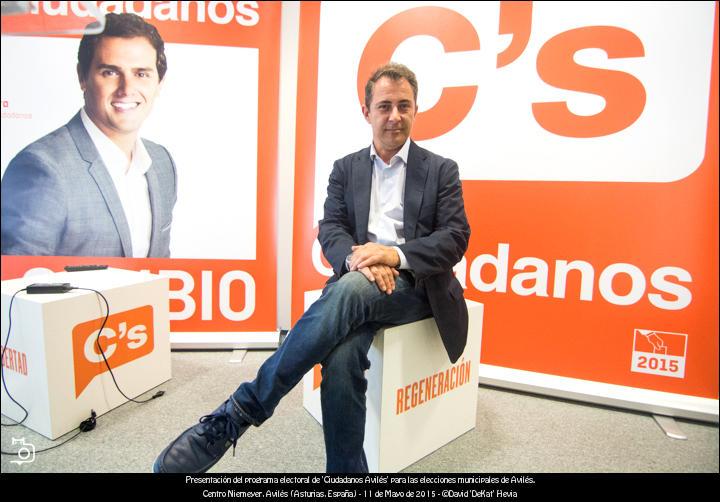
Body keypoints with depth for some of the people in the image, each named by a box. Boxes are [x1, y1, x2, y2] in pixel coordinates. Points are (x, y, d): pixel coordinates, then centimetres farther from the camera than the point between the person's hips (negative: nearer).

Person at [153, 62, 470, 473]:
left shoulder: (442, 170, 11)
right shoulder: (346, 168, 17)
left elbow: (456, 237, 0)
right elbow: (330, 229, 6)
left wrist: (396, 255, -19)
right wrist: (357, 259, -19)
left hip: (415, 284, -1)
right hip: (358, 284, 2)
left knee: (348, 291, -36)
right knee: (341, 359, -33)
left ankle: (242, 410, -28)